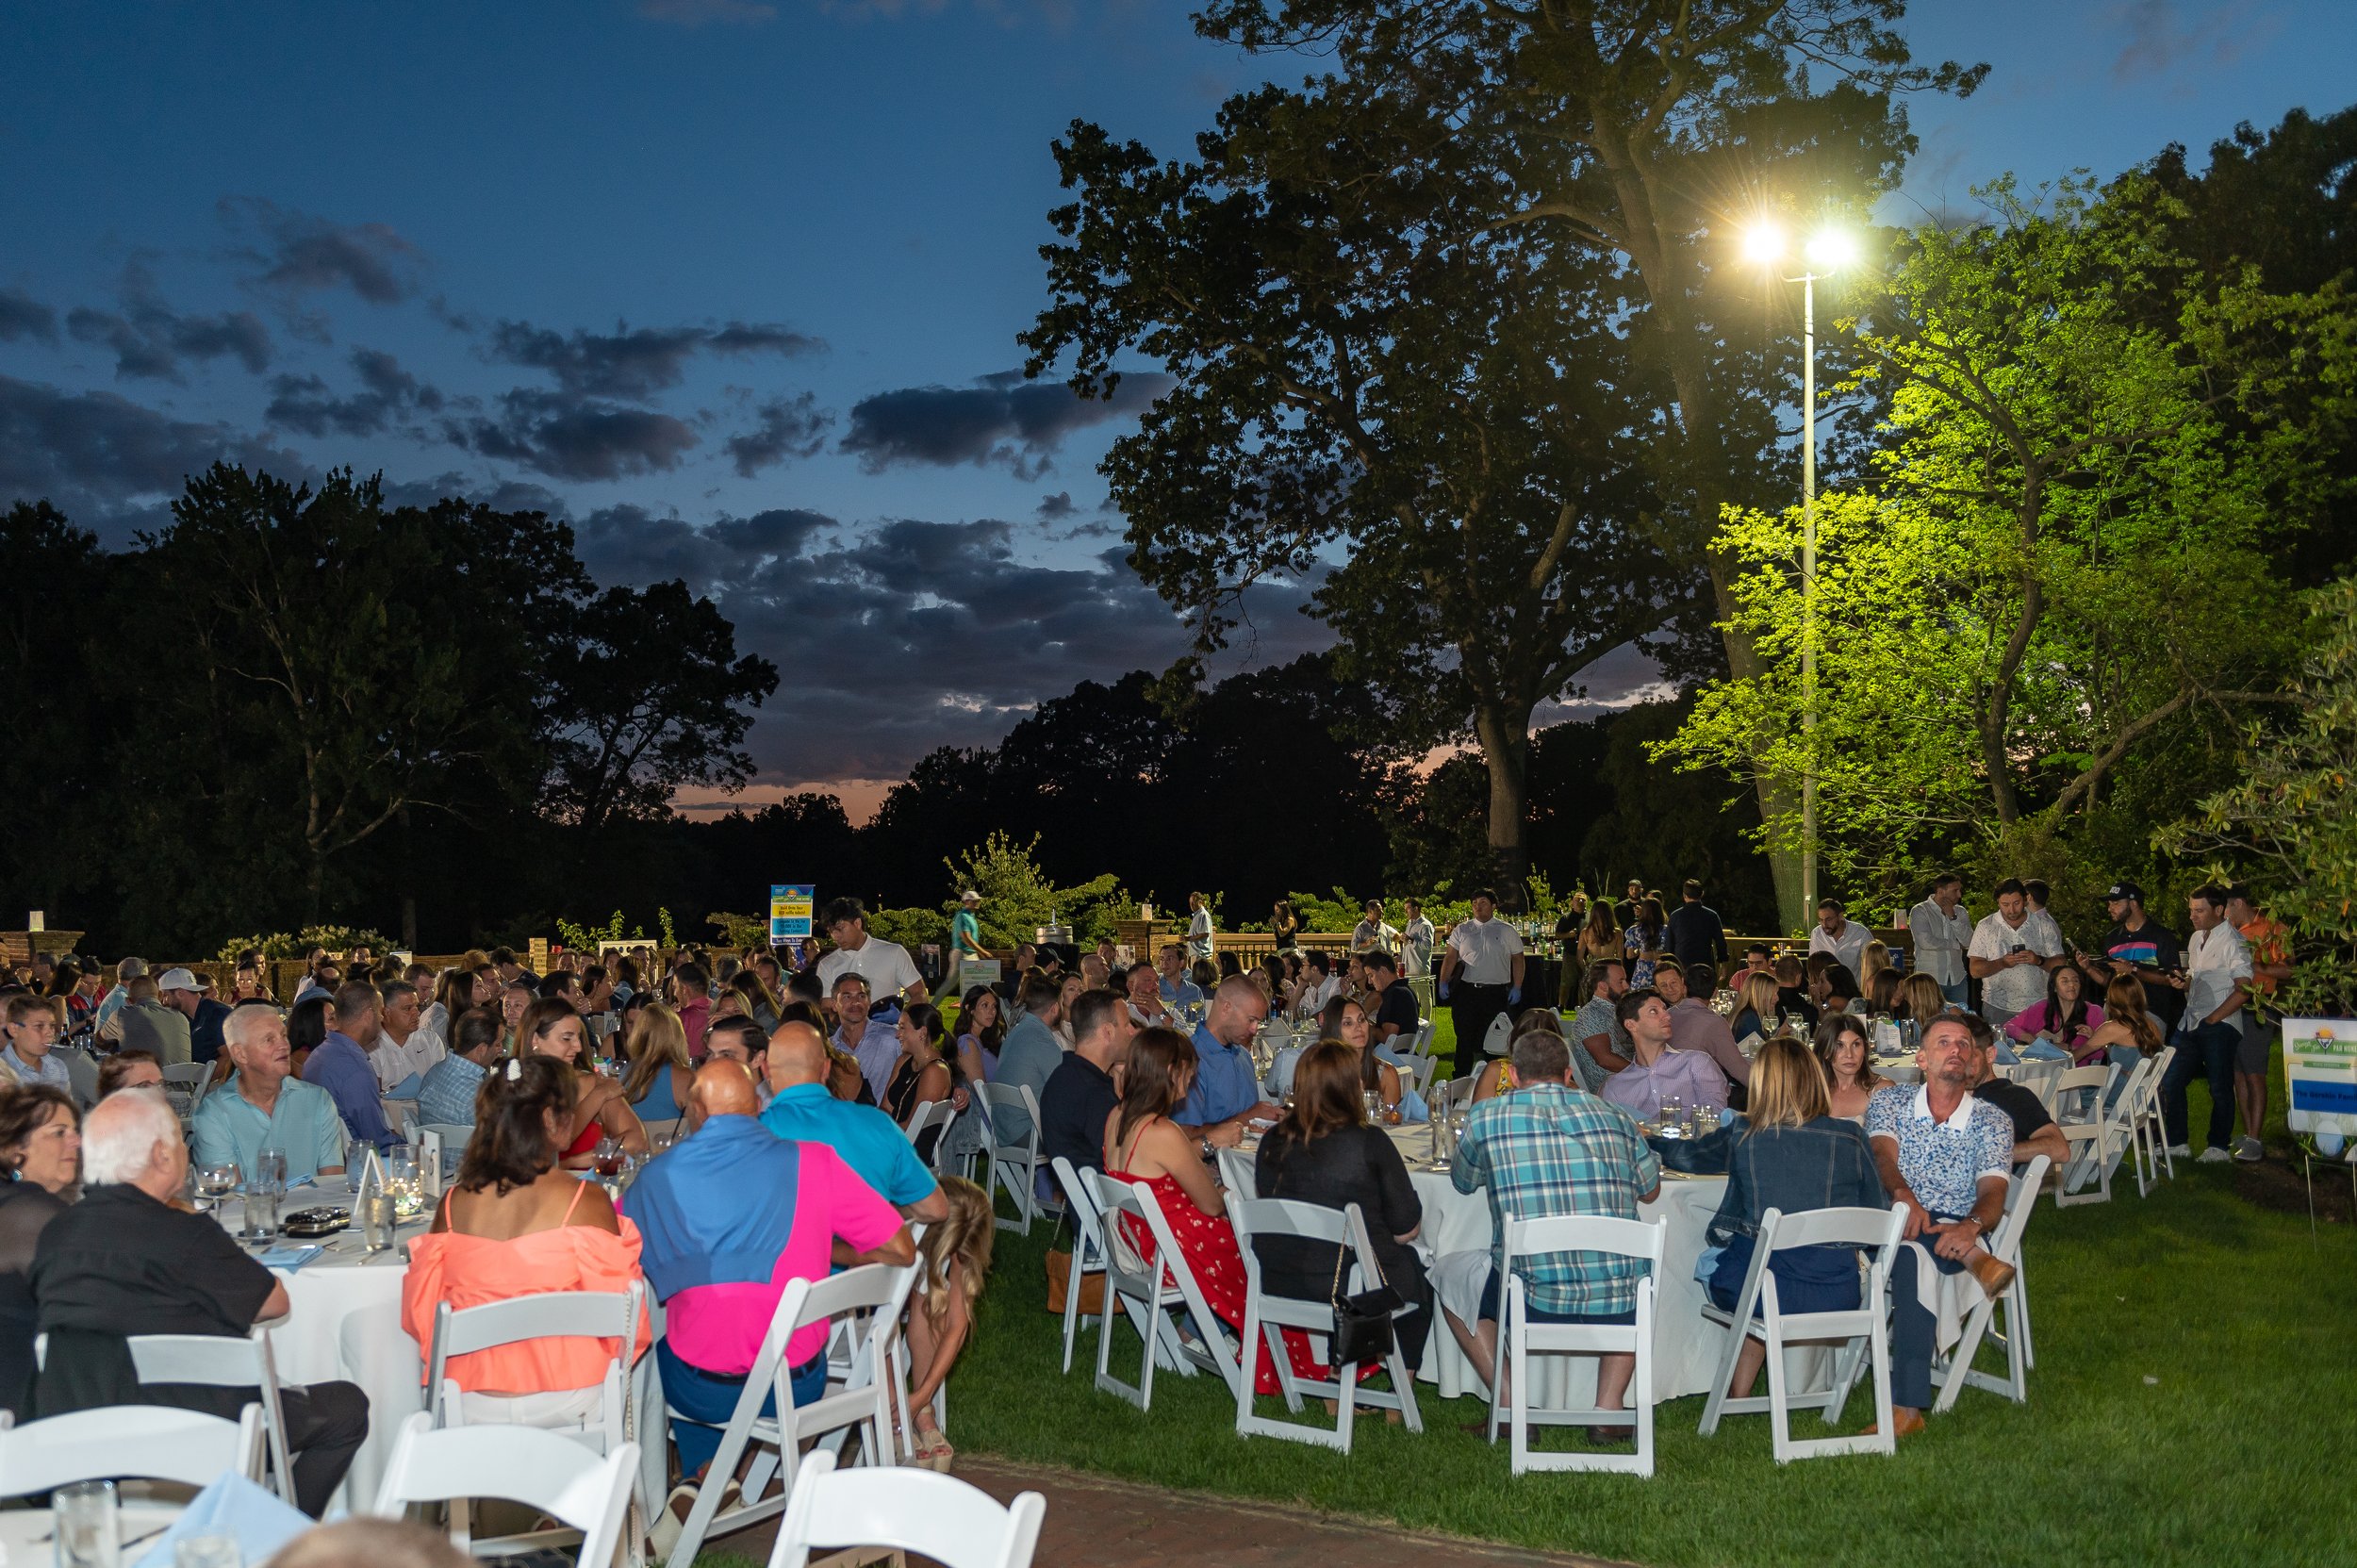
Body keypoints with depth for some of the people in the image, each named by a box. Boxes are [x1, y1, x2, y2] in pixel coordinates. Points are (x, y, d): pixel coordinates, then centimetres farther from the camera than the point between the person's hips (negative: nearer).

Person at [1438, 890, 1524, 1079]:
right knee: (1464, 1037, 1)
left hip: (1496, 993, -1)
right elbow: (1450, 957, 5)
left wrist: (1517, 987, 2)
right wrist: (1444, 983, -4)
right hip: (1466, 991, 1)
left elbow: (1517, 959, 8)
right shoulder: (1461, 930, 8)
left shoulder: (1507, 930, 6)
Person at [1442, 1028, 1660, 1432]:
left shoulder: (1487, 1117, 1)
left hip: (1531, 1302, -2)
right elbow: (1651, 1191, 25)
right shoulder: (1615, 1117, 8)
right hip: (1616, 1307, 2)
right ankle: (1609, 1407, 23)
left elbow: (1462, 1182, 21)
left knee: (1451, 1273, 27)